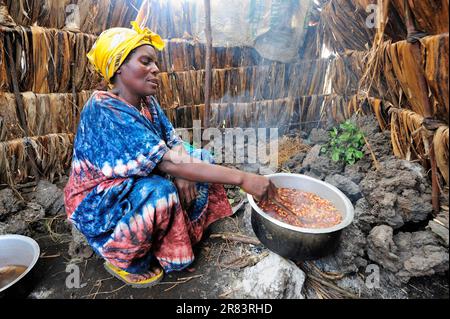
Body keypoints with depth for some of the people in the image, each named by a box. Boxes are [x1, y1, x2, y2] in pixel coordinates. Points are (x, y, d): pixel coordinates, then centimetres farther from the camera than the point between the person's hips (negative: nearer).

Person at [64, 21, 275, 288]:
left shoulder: (146, 102, -3)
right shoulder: (105, 111, -29)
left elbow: (174, 143, -4)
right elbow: (168, 163, -37)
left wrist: (181, 171, -28)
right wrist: (242, 178, -38)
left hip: (135, 184, 7)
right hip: (97, 202, -7)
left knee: (202, 160, -2)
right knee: (160, 192, -35)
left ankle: (179, 235, 7)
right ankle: (120, 259, -6)